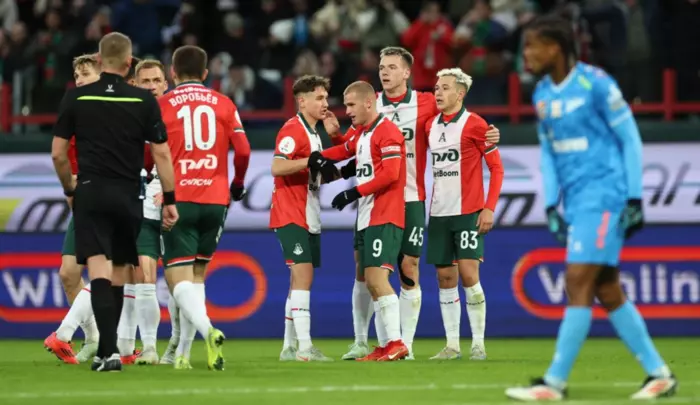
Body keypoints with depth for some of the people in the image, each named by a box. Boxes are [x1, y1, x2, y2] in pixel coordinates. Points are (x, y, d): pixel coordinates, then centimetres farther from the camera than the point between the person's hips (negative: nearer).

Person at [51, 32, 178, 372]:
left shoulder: (75, 98, 0)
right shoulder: (144, 102, -1)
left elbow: (58, 153, 3)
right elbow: (162, 155, -1)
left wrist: (69, 190, 19)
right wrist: (169, 200, 7)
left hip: (90, 193, -1)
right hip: (128, 197, 1)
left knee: (99, 272, -9)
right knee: (117, 275, 14)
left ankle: (110, 351, -23)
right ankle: (107, 349, 22)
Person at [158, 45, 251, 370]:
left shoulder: (162, 105, 0)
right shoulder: (223, 104, 7)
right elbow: (243, 150, 2)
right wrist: (238, 183, 20)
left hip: (178, 200, -3)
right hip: (215, 200, 3)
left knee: (178, 277, -5)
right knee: (197, 273, 17)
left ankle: (207, 330, -32)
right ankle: (183, 352, 15)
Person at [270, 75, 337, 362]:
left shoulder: (313, 133, 18)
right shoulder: (293, 130, -12)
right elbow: (277, 167, -25)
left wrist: (331, 172, 12)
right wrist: (311, 161, -31)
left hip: (308, 217, 10)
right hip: (290, 215, -10)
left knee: (301, 279, 11)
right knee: (303, 272, -18)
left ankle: (290, 346, 16)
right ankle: (304, 346, -24)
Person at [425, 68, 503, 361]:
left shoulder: (474, 124, -6)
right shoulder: (431, 126, 10)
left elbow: (496, 168, -5)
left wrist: (489, 208, -13)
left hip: (468, 212, -6)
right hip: (439, 213, 6)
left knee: (468, 274, -11)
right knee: (445, 277, 4)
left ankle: (478, 344, -4)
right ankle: (452, 345, 8)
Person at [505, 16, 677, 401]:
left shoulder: (595, 84, -11)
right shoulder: (542, 94, 10)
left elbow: (630, 139, -7)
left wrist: (634, 199, -10)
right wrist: (551, 203, 7)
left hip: (604, 196, -8)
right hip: (575, 202, 8)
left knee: (578, 284, -12)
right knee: (607, 292, 7)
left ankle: (554, 382, -12)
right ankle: (658, 373, 14)